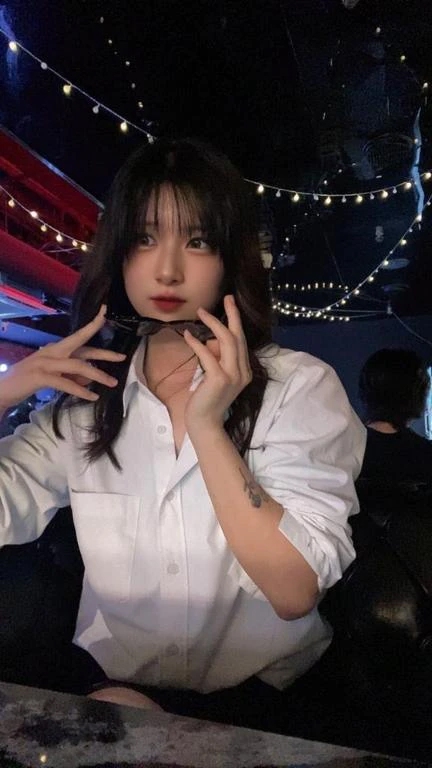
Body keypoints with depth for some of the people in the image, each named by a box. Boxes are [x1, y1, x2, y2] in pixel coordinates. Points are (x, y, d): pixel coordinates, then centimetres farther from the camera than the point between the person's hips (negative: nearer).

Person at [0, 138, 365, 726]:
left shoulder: (302, 386, -11)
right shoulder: (87, 396, -1)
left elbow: (295, 592, -18)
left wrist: (206, 425, -24)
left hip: (264, 689, -1)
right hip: (113, 678, 3)